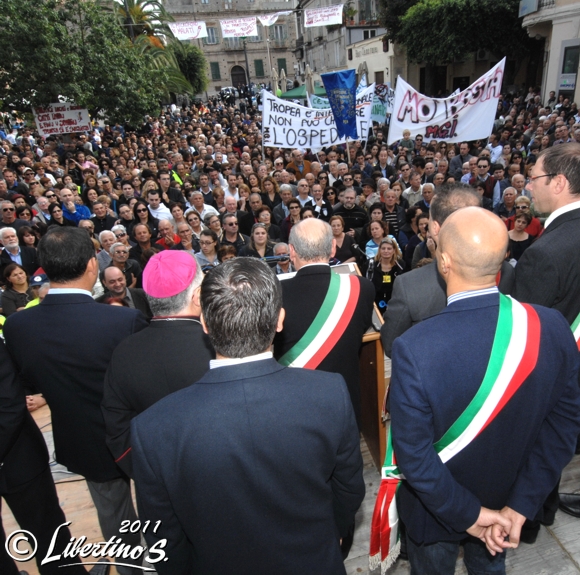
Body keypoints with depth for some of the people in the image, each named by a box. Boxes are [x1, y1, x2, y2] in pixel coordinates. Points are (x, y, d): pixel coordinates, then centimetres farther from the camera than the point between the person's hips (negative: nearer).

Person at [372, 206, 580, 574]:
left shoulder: (413, 349, -37)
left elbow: (412, 454, -28)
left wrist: (468, 514, -13)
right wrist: (520, 506, -9)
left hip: (435, 511, -3)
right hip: (505, 499, 4)